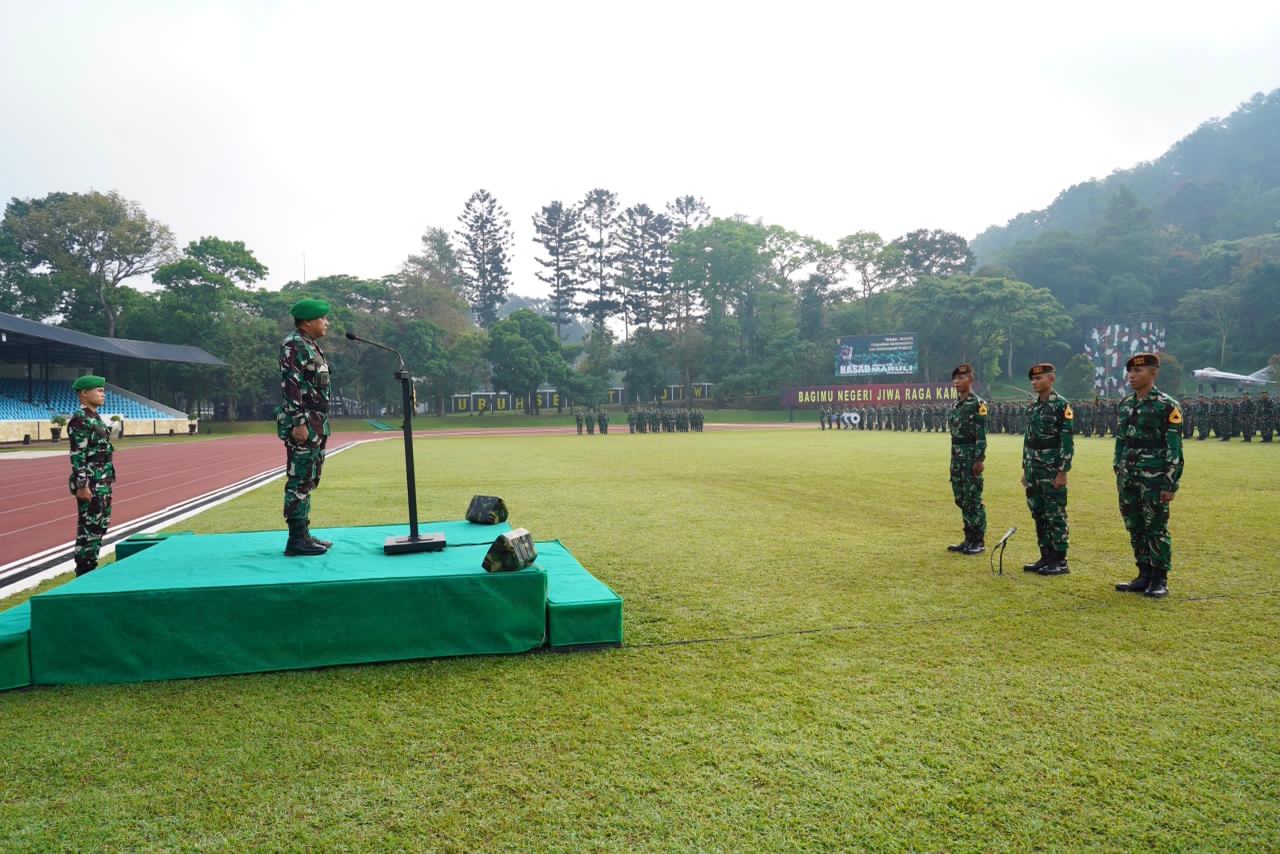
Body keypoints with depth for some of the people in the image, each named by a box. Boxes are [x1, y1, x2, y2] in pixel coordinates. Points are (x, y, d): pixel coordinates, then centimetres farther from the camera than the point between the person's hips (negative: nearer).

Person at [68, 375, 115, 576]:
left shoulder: (96, 418, 14)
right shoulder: (80, 420, -13)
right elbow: (77, 455, -18)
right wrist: (82, 485, -20)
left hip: (103, 482, 9)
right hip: (90, 483, -9)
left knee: (101, 525, 14)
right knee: (89, 526, -4)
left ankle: (90, 567, 22)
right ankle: (85, 573, 4)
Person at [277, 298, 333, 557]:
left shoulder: (311, 346, 18)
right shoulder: (293, 345, -11)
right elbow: (289, 385, -18)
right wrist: (298, 423, -23)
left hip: (316, 424, 10)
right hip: (303, 424, -10)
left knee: (307, 480, 12)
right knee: (299, 480, -7)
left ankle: (303, 534, 19)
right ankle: (296, 540, -3)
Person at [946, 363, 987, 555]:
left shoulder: (978, 404, -10)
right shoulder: (956, 404, 13)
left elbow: (981, 435, -14)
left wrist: (980, 459, -18)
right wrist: (954, 459, 17)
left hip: (971, 456, -8)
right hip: (957, 456, 8)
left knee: (973, 499, -3)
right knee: (961, 499, 11)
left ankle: (979, 541, 6)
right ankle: (969, 539, 20)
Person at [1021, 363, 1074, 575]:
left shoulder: (1062, 405, -10)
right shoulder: (1031, 406, 12)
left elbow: (1067, 441, -13)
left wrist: (1062, 472, -17)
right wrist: (1025, 469, 15)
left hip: (1052, 470, -7)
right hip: (1033, 470, 7)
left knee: (1055, 516, -2)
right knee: (1039, 515, 11)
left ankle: (1060, 562, 5)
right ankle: (1046, 558, 19)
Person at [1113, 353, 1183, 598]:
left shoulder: (1167, 406, -7)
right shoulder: (1125, 404, 11)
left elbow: (1174, 449, -9)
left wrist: (1171, 484, -13)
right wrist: (1118, 474, 15)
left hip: (1154, 479, -6)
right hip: (1129, 478, 6)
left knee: (1156, 529, -1)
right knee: (1135, 529, 10)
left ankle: (1159, 580, 8)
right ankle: (1144, 576, 21)